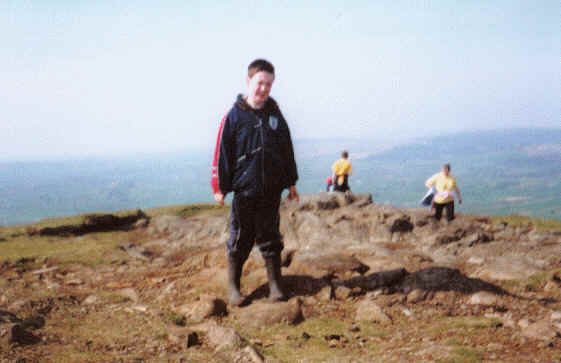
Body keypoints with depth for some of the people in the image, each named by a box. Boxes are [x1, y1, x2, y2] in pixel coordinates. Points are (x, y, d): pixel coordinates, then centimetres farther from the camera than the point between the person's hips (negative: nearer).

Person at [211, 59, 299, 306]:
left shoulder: (275, 114, 8)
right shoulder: (234, 115, -5)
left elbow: (287, 150, 15)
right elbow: (222, 153, -3)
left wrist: (291, 183, 15)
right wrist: (220, 187, -5)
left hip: (271, 190, 3)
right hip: (245, 190, -3)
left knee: (270, 238, 9)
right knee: (240, 239, 5)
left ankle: (275, 286, 16)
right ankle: (233, 287, 17)